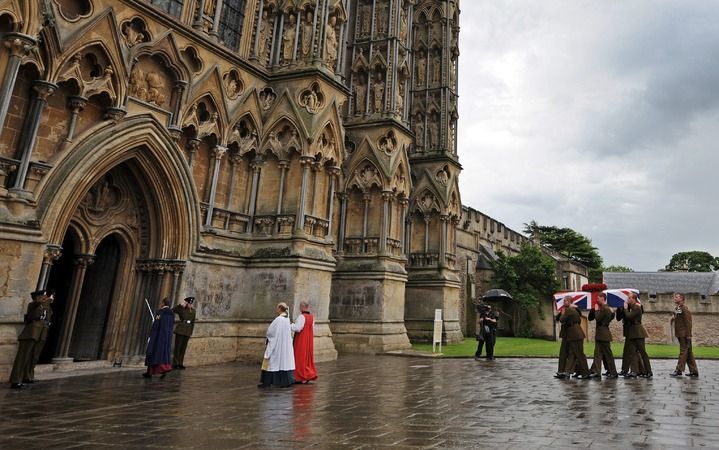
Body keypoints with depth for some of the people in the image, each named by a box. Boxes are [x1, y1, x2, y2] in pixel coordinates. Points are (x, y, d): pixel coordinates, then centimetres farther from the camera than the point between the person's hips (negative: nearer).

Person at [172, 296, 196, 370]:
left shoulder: (193, 311, 8)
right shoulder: (181, 309, -6)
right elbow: (172, 311, -20)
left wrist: (191, 332, 13)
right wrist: (180, 305, -25)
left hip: (187, 332, 4)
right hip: (180, 330, -4)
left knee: (183, 348, 8)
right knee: (177, 347, 0)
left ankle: (180, 364, 15)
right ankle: (175, 364, 7)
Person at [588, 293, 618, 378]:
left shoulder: (605, 308, -14)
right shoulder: (602, 308, 15)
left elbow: (598, 318, -23)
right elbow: (590, 318, 15)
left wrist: (596, 310, -12)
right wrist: (593, 309, 4)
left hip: (603, 335, -9)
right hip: (599, 334, 9)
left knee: (608, 354, -1)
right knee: (598, 353, 10)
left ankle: (613, 373, 7)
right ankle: (596, 371, 14)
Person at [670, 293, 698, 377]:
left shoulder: (684, 309, -12)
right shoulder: (677, 309, 15)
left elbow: (688, 323, -16)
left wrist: (688, 336, -18)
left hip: (684, 335, -9)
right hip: (680, 335, 9)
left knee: (683, 352, -5)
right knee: (688, 352, 13)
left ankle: (679, 370, -5)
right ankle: (694, 371, 19)